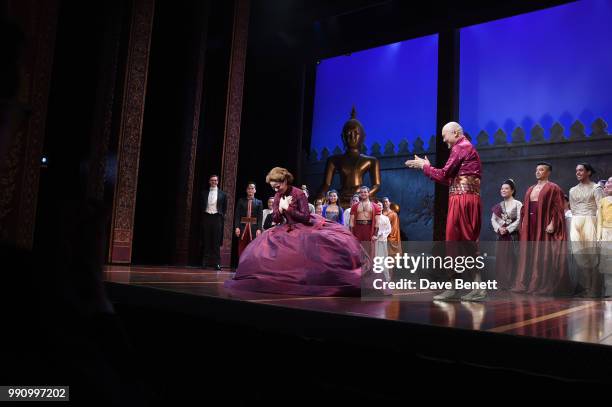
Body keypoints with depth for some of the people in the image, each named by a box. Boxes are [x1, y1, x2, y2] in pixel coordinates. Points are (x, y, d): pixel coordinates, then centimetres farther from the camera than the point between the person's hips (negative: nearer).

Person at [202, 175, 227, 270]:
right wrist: (203, 214, 6)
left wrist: (222, 216, 3)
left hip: (217, 217, -2)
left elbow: (225, 207, 9)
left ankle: (217, 263, -1)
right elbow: (202, 205, 15)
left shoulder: (222, 194, 6)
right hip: (206, 217, 2)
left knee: (216, 241, -2)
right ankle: (205, 261, 8)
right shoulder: (204, 193, 11)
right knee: (206, 240, 4)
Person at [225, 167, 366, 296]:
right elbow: (276, 219, 1)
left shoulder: (299, 194, -19)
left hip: (307, 227, -6)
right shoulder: (277, 196, 0)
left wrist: (287, 208, -23)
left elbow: (305, 217, -23)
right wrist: (280, 208, -18)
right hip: (290, 229, 6)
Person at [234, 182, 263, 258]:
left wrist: (259, 229, -9)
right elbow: (237, 215, 4)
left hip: (253, 227, -1)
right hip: (243, 227, 1)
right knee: (241, 250, 1)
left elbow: (260, 217, 2)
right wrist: (237, 227, -7)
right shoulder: (241, 201, 10)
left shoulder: (259, 202, 9)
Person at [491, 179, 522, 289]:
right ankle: (502, 283, 9)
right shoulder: (499, 205, 12)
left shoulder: (517, 204, -2)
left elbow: (519, 220, -10)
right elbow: (493, 219, 6)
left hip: (513, 235, -4)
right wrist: (499, 228, -12)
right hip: (501, 236, 4)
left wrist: (507, 229, -16)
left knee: (512, 258, -5)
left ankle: (511, 283, -1)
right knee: (501, 258, 3)